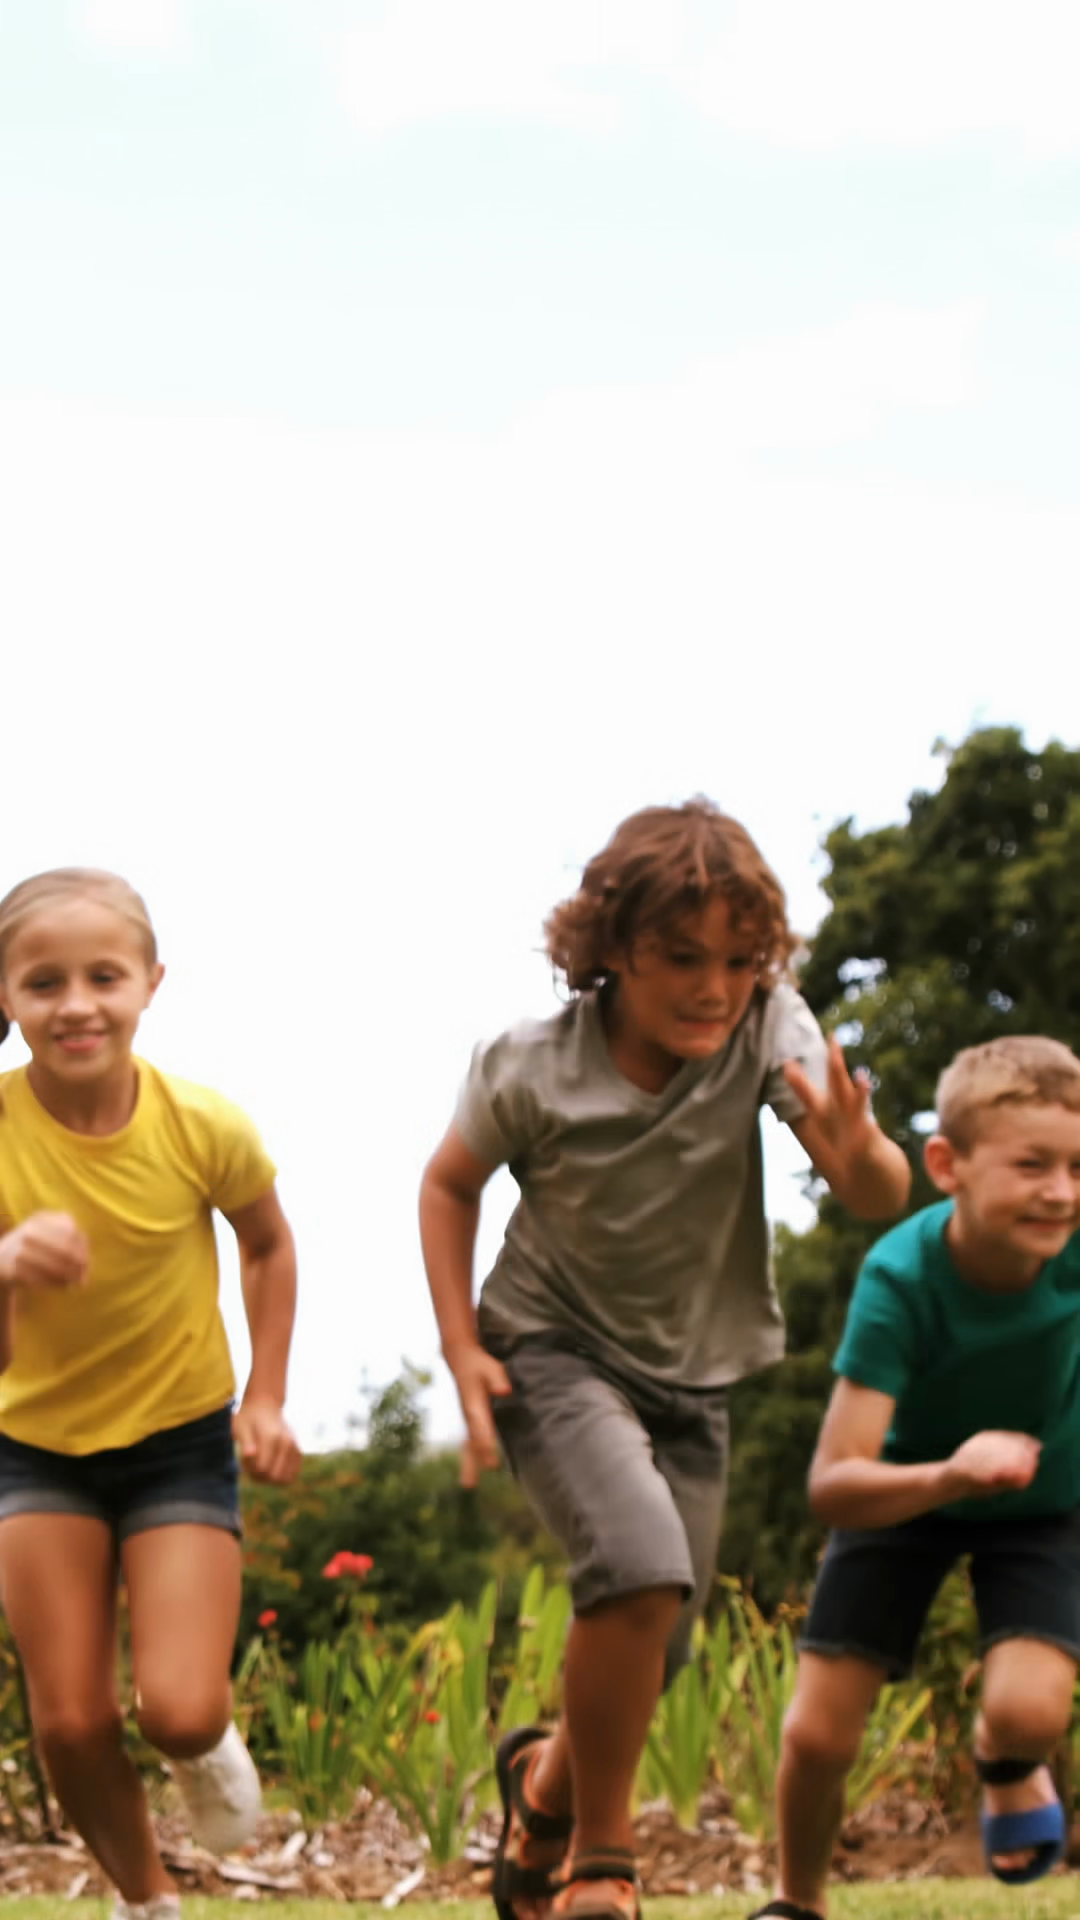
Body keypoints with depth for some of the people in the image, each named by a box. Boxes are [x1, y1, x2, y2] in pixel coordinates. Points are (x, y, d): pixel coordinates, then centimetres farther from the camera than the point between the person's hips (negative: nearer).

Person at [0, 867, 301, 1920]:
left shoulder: (202, 1127, -20)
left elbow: (268, 1244, 3)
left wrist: (266, 1395, -3)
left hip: (182, 1438, -1)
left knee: (179, 1708, -14)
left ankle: (206, 1741, 25)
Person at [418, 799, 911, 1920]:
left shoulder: (767, 1025, -19)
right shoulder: (531, 1070, -20)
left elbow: (882, 1199, -26)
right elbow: (449, 1185, 0)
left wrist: (857, 1153, -49)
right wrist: (461, 1347, -8)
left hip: (691, 1373, 4)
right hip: (555, 1352, -4)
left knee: (650, 1656, 9)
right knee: (644, 1565, -29)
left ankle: (546, 1780, 44)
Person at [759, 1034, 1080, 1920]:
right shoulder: (900, 1279, -35)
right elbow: (832, 1486, -39)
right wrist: (948, 1479, -57)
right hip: (908, 1485, -1)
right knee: (817, 1734, -5)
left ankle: (1006, 1767, 16)